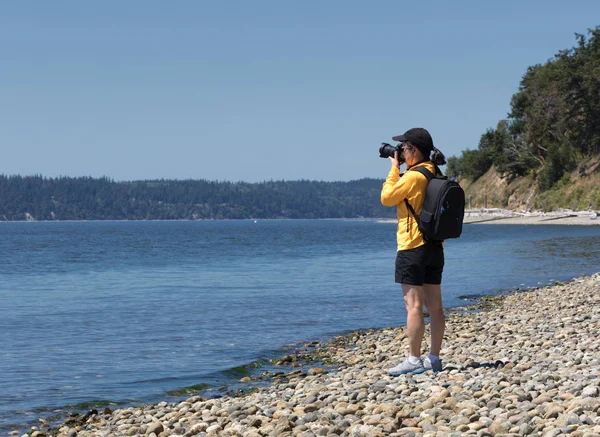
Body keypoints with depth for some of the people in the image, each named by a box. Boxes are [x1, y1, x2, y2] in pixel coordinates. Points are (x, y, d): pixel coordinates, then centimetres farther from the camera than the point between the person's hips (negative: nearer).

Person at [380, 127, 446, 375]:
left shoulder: (413, 176, -15)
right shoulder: (435, 175, 11)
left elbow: (387, 197, -8)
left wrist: (394, 168, 0)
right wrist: (400, 170, 15)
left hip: (413, 248, -8)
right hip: (435, 247, 9)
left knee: (414, 305, -7)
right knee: (434, 306, 8)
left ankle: (414, 360, -6)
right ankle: (434, 358, 13)